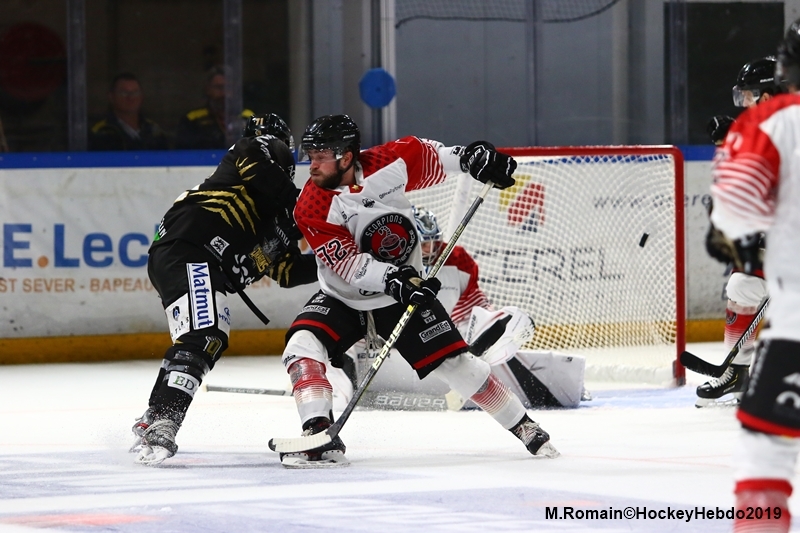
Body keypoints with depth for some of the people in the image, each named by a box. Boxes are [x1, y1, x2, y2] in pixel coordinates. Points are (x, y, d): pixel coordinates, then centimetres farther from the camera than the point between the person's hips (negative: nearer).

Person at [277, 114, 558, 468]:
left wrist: (468, 157, -8)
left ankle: (522, 426, 16)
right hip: (343, 297, -1)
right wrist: (391, 278, -44)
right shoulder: (312, 207, -23)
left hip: (405, 289, 1)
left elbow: (427, 154, 4)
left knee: (456, 364, -1)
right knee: (303, 345, -27)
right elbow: (348, 264, -30)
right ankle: (319, 436, -28)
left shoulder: (390, 163, -19)